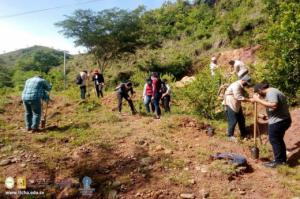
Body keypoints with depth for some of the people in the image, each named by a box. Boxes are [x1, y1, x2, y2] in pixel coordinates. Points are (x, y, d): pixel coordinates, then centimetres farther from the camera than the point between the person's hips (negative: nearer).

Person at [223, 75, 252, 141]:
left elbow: (243, 96, 11)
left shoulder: (241, 86, 6)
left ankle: (243, 134, 30)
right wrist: (250, 100, -27)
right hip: (231, 105, -10)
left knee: (241, 119, 14)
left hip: (237, 105, 10)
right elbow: (239, 97, -30)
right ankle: (230, 135, 16)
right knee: (233, 121, -2)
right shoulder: (236, 86, -25)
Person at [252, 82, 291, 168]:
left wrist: (258, 100, -29)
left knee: (274, 141, 2)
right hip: (283, 120, 10)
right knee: (279, 140, 21)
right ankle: (283, 159, 33)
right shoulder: (272, 91, 13)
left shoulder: (271, 93, -19)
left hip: (278, 121, -10)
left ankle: (278, 161, 15)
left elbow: (274, 105, -34)